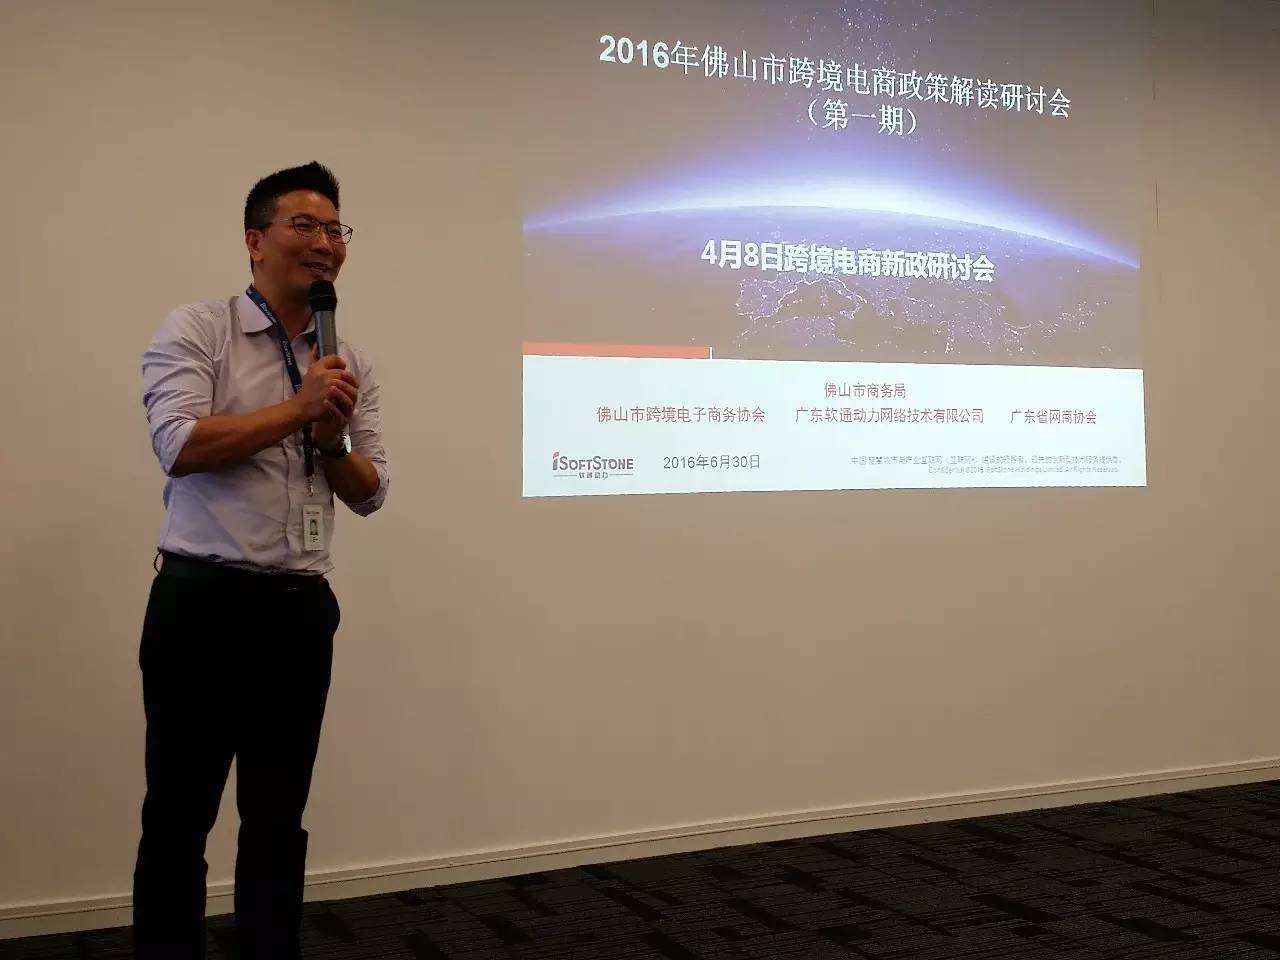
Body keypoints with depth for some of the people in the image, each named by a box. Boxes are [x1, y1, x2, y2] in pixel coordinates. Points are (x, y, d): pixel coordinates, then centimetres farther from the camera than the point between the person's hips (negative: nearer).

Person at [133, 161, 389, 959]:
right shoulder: (196, 330, -3)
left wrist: (332, 438, -9)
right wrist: (298, 409, -14)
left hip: (302, 609, 5)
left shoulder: (352, 365, 11)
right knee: (179, 814, 6)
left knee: (279, 817, 14)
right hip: (203, 604, -5)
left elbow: (371, 495, 10)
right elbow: (179, 445, -18)